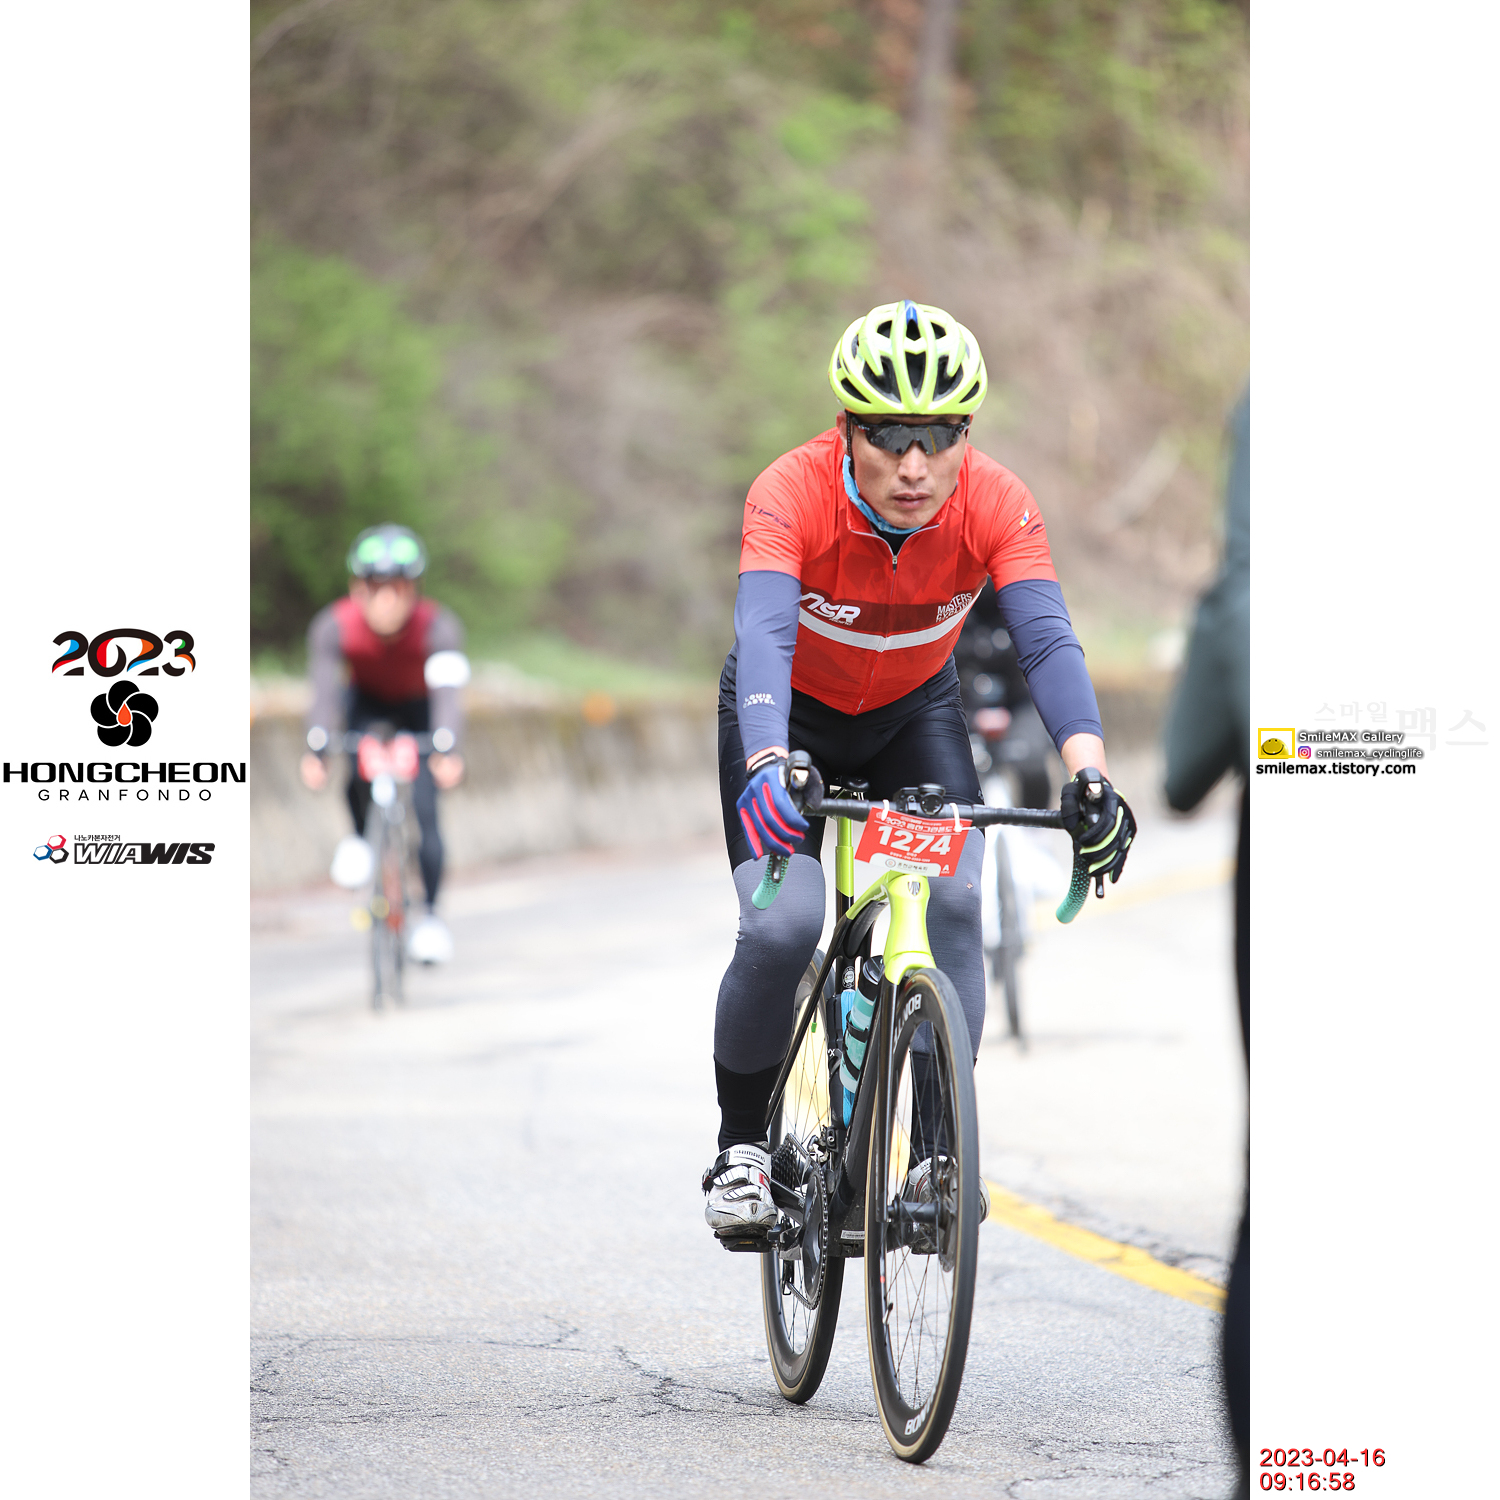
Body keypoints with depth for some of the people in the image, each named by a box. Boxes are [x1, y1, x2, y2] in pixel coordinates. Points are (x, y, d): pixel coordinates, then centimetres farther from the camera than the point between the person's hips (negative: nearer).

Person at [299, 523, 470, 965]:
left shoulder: (438, 627, -35)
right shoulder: (333, 626, -32)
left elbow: (446, 693, -47)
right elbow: (325, 693, -42)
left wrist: (447, 750, -64)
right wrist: (315, 752, -58)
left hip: (417, 710, -1)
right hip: (367, 703, 1)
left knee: (423, 809, -11)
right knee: (362, 771, -30)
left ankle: (431, 914, 6)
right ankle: (360, 838, -2)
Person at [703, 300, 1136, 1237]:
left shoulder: (997, 505, -27)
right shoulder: (792, 494, -34)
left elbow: (1048, 639, -38)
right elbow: (763, 632, -47)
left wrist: (1090, 775, -55)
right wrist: (767, 768, -66)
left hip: (916, 712, 2)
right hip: (793, 713, -2)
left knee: (954, 904, -20)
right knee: (782, 926, -19)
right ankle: (742, 1146, 4)